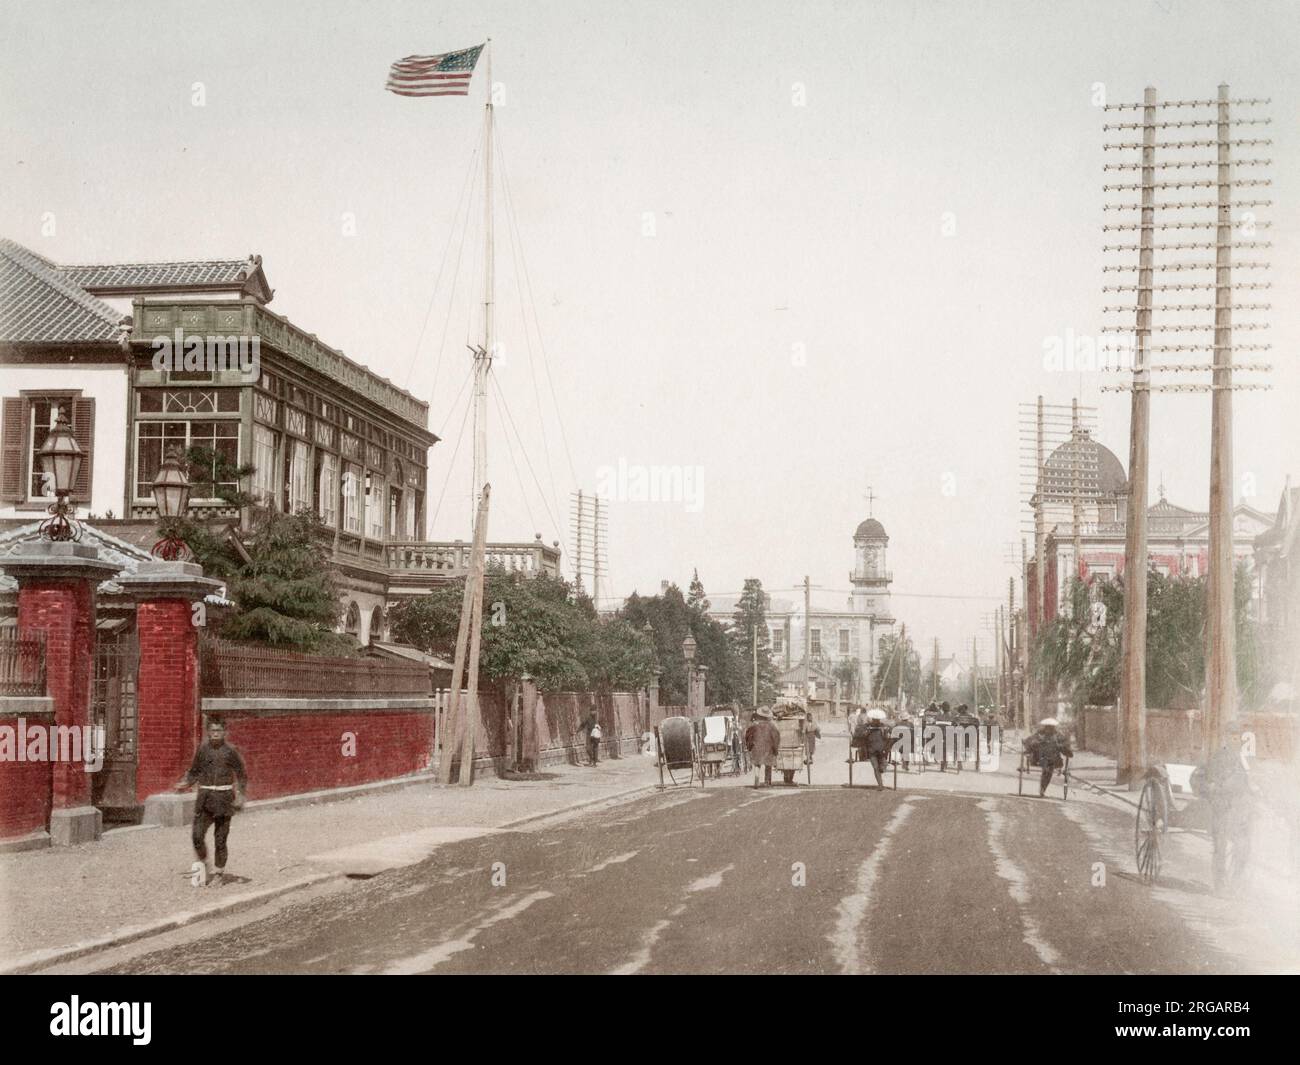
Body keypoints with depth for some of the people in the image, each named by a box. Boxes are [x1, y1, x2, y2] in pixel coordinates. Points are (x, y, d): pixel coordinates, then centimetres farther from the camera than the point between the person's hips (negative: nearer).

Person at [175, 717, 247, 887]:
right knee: (197, 836, -9)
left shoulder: (230, 751, -2)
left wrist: (240, 795, -9)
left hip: (224, 798, -2)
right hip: (205, 798, 2)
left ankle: (219, 873, 17)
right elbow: (194, 772, 16)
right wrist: (185, 783, -2)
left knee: (221, 838, 2)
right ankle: (205, 866, 15)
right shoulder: (202, 749, 5)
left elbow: (242, 776, 3)